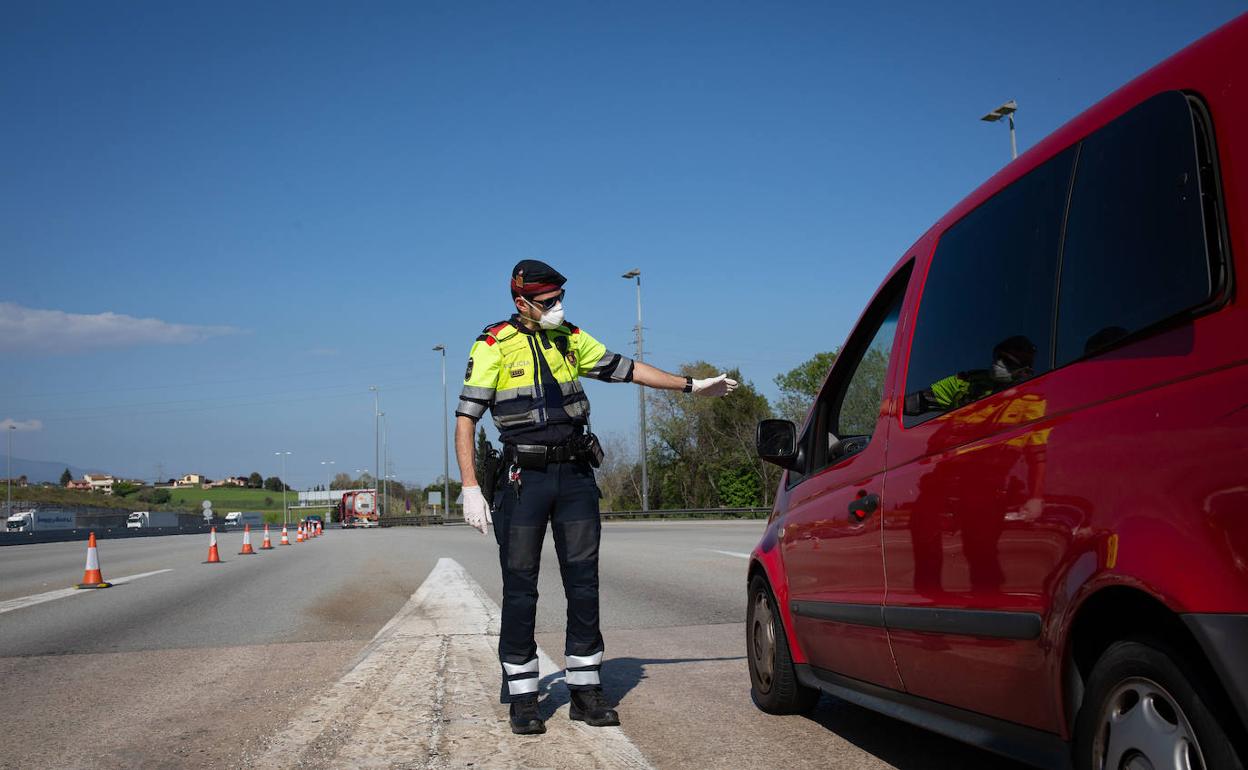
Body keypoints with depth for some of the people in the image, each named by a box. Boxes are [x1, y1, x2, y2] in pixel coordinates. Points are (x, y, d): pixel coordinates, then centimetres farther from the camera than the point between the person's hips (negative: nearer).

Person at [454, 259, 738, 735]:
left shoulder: (570, 338, 10)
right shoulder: (493, 346, -4)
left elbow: (624, 369, 19)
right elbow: (466, 418, -6)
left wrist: (692, 386, 19)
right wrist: (470, 489, -14)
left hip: (575, 473, 4)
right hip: (524, 477, -4)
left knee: (584, 583, 5)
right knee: (520, 588, -1)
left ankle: (585, 688, 14)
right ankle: (522, 697, 8)